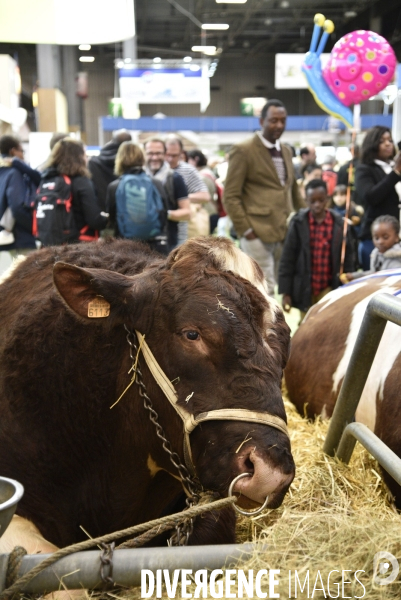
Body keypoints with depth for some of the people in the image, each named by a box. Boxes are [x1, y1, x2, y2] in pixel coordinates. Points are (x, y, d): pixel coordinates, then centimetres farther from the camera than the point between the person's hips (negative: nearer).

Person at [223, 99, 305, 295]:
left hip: (285, 233, 7)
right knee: (265, 290, -7)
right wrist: (245, 229, -12)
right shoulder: (243, 151, -4)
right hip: (258, 234, -7)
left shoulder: (286, 151, 19)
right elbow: (230, 196, -7)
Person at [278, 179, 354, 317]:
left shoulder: (338, 224, -3)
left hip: (329, 290, 0)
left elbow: (347, 257, 4)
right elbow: (287, 259, -4)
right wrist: (285, 292, -6)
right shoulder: (299, 223, -6)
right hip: (305, 288, 0)